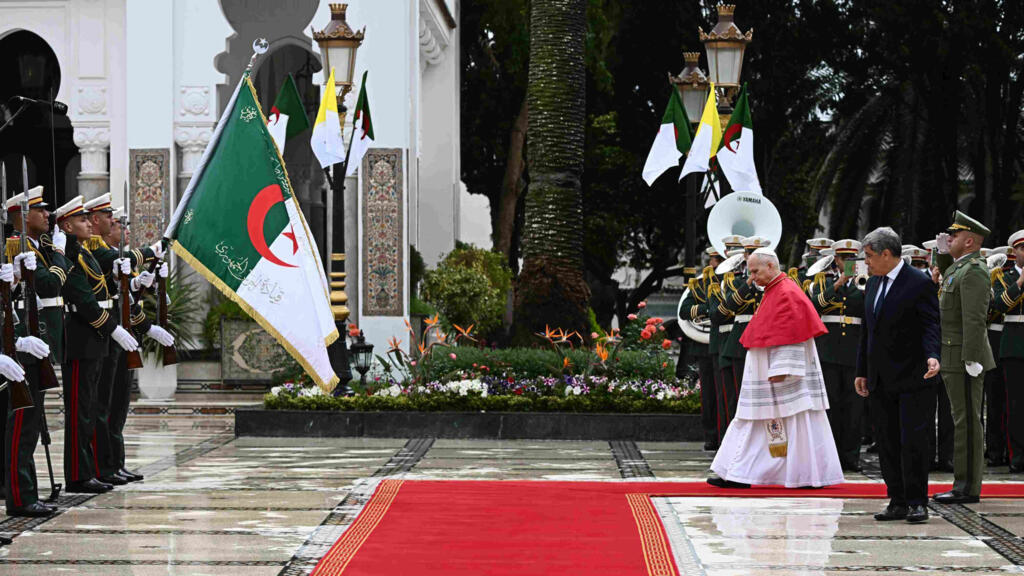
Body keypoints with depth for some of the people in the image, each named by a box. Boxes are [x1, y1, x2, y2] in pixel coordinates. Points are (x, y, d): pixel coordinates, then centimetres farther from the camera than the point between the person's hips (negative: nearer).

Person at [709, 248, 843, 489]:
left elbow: (790, 336, -21)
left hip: (785, 374, -10)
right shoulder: (772, 292, 15)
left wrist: (780, 370, -25)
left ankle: (812, 476, 4)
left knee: (797, 423, -3)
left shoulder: (787, 293, -15)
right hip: (766, 375, 10)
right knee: (753, 421, 7)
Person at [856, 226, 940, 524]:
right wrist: (862, 372, 17)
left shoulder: (919, 284, -8)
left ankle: (917, 503, 0)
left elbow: (930, 325, -12)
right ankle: (897, 502, 12)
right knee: (887, 443, 6)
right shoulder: (873, 284, 15)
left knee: (912, 440, -7)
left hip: (911, 378, -7)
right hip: (880, 382, 7)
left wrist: (932, 356, -29)